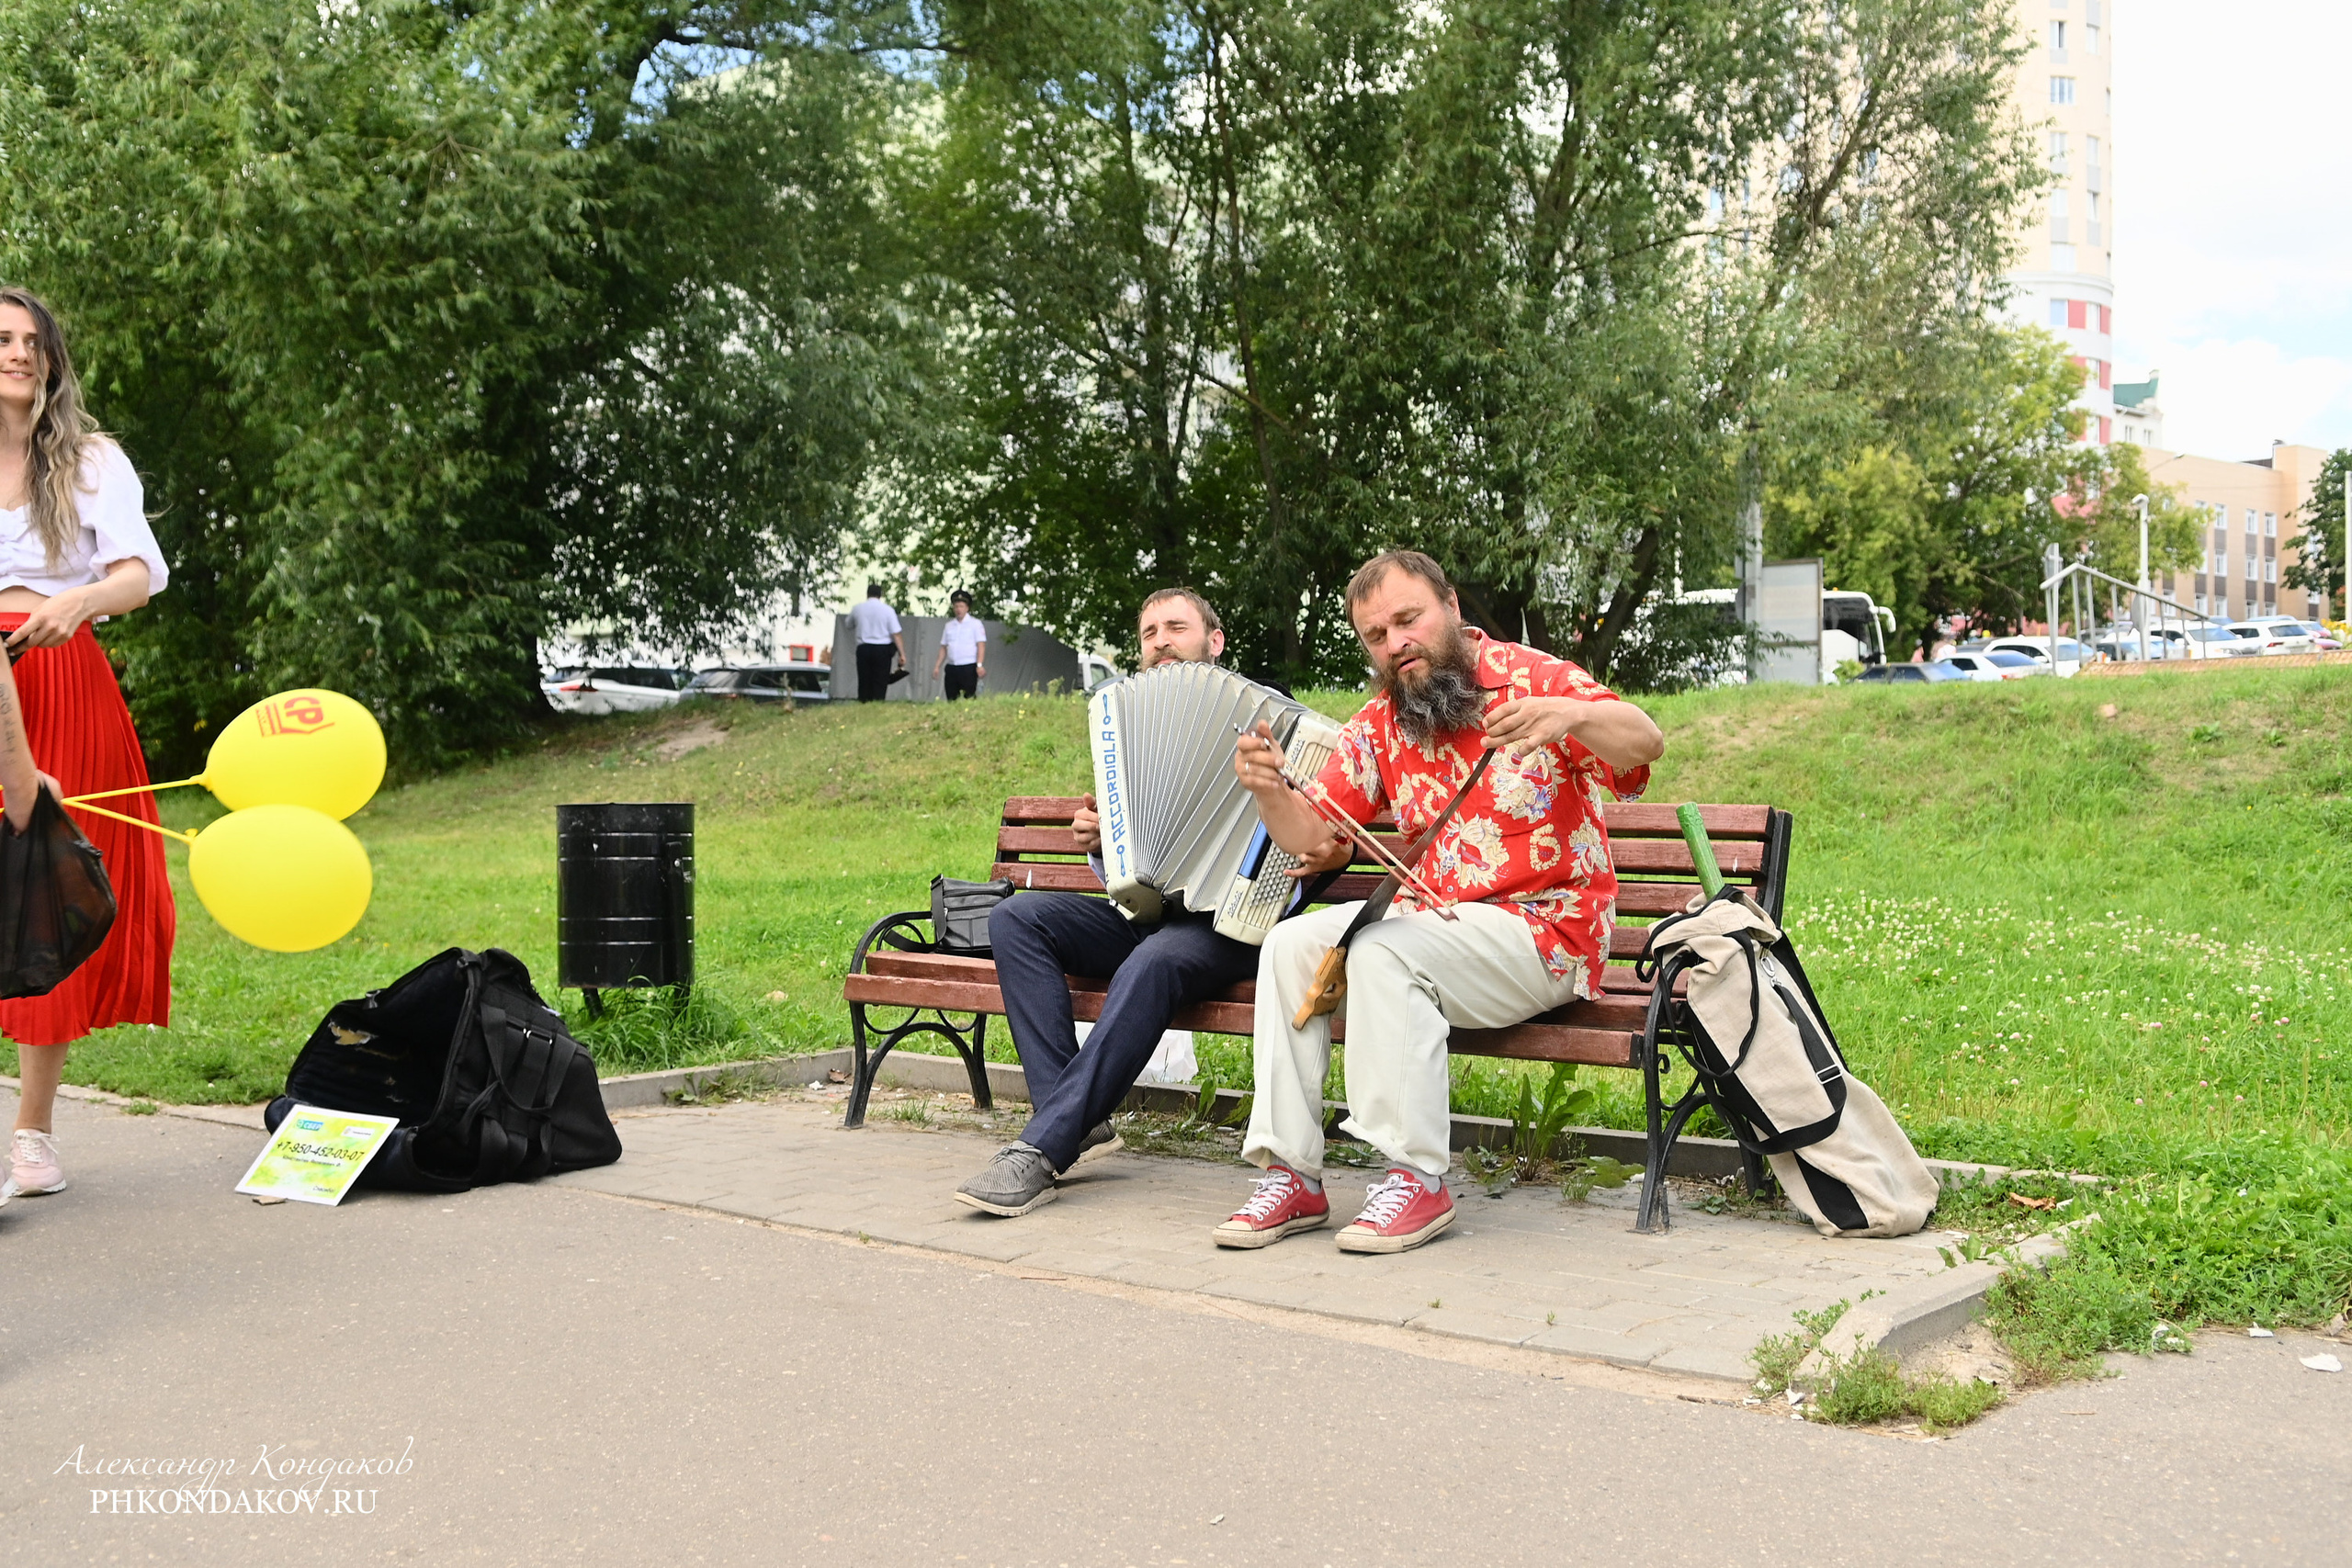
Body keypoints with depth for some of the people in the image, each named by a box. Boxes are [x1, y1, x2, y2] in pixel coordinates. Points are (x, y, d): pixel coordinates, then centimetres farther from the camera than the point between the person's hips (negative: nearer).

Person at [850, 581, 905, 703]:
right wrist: (902, 653, -8)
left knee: (864, 683, 8)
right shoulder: (887, 610, -3)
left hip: (863, 648, 2)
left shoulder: (857, 609, 4)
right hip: (883, 649, -2)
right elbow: (896, 633, -8)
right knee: (880, 684, -1)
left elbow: (849, 626, 22)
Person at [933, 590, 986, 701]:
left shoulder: (975, 623, 1)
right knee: (951, 700, 3)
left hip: (968, 667, -5)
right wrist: (937, 667, 10)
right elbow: (943, 648, 16)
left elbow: (981, 646, -6)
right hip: (951, 667, 5)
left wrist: (979, 665, -17)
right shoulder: (949, 625, 15)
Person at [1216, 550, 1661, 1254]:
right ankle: (1291, 1172, -10)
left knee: (1383, 951, -30)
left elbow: (1645, 741, -21)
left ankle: (1416, 1180, -25)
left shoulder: (1530, 677, -7)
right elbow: (1309, 832, 8)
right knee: (1290, 945, -10)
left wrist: (1569, 714, -42)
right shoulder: (1380, 725, 11)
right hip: (1431, 922, 7)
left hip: (1544, 929, -7)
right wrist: (1270, 792, -16)